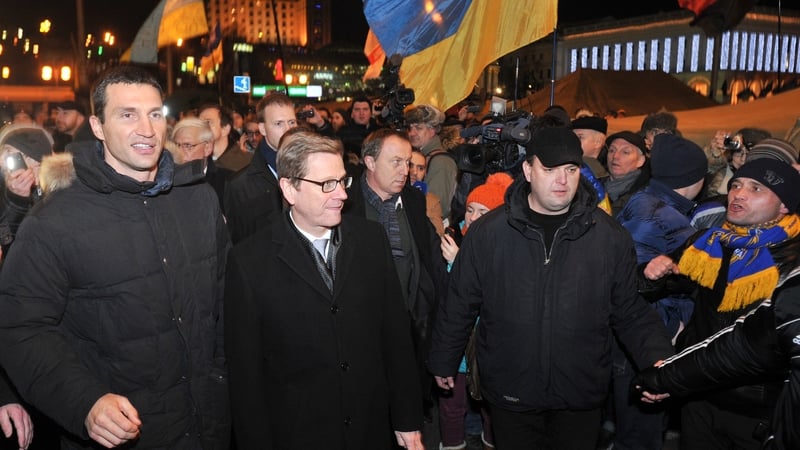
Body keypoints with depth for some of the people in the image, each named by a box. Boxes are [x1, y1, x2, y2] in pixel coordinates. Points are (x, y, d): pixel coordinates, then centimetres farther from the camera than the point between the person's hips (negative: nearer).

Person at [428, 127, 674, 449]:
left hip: (582, 398, 1)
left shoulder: (611, 236, -6)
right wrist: (443, 362, 8)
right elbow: (459, 306, 0)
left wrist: (659, 359, -12)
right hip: (510, 395, -1)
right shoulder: (487, 232, -9)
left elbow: (630, 311, 3)